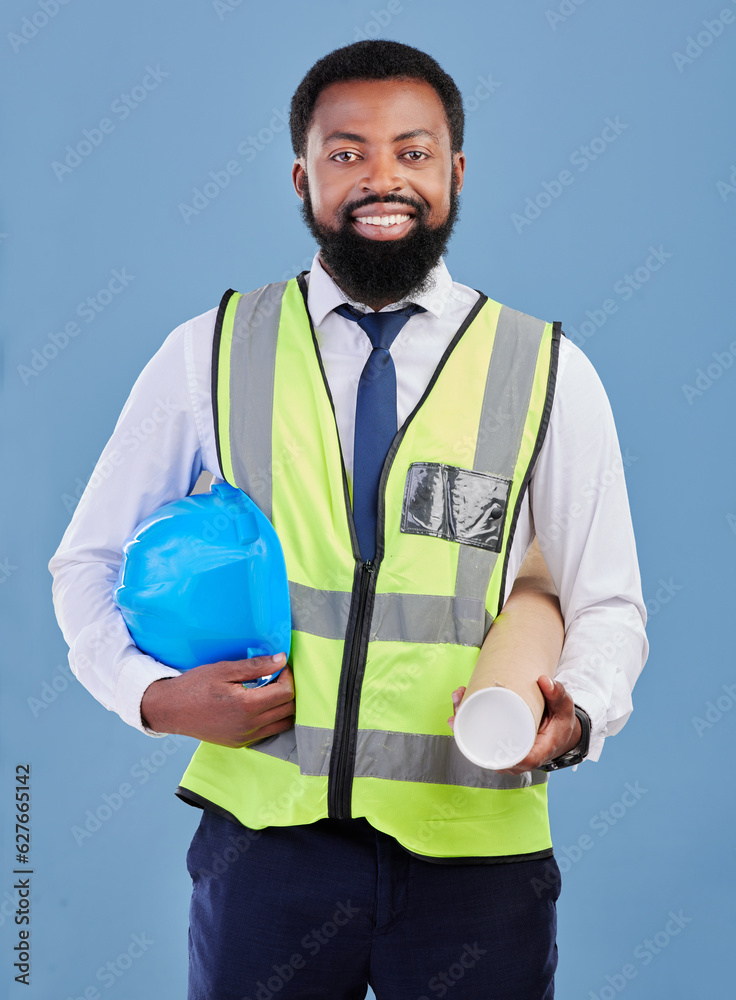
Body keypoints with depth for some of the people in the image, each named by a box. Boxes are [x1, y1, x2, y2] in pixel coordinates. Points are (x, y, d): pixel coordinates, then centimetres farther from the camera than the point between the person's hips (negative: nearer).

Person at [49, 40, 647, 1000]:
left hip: (475, 855, 0)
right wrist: (154, 693, -8)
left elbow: (608, 605, 4)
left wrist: (573, 716, -17)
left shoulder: (552, 375, 0)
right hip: (266, 838, 1)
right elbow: (90, 562, 9)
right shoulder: (208, 355, 2)